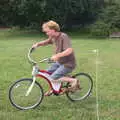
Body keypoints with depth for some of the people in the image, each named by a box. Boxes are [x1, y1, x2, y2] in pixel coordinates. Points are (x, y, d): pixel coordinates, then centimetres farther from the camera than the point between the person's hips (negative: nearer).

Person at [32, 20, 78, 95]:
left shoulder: (64, 37, -23)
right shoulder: (53, 37, 2)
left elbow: (69, 50, -35)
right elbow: (46, 42, 21)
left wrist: (57, 55, -45)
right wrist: (37, 44, 1)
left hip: (68, 64, -9)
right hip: (59, 62, 9)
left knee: (53, 78, -17)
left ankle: (73, 80, -4)